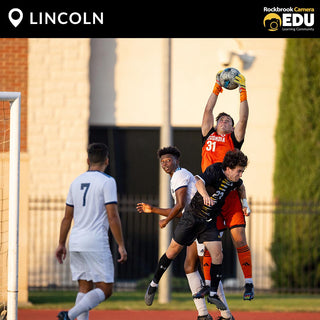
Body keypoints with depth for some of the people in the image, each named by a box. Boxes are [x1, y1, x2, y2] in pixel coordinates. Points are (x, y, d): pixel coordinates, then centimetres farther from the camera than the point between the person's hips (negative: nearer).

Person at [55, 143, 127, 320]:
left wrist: (61, 244, 23)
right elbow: (112, 216, -11)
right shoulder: (107, 181, -6)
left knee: (85, 288, 11)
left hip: (76, 241, 7)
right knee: (105, 289, -4)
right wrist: (121, 245, -7)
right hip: (96, 242, -7)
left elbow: (67, 217, 17)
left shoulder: (76, 182, 13)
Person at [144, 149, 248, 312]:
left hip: (209, 222, 5)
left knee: (217, 255, -11)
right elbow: (199, 181, -42)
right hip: (192, 216, -5)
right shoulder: (214, 171, -21)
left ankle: (213, 294, 0)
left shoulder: (233, 179, 0)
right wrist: (205, 195, -61)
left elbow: (241, 187, 26)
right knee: (173, 251, 6)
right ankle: (154, 284, 24)